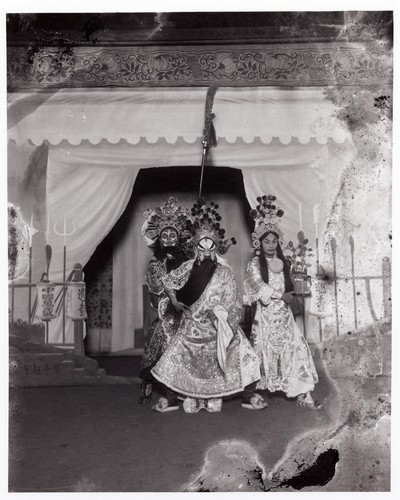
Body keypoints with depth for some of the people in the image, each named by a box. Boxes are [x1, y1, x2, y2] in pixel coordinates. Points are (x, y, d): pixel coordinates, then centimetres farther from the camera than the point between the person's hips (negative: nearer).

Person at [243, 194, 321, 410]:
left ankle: (303, 394, 2)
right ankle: (253, 392, 23)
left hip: (284, 316, 5)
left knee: (297, 349, -4)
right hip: (265, 316, -5)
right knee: (264, 354, 3)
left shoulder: (283, 263, 10)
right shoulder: (255, 264, -5)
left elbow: (289, 290, 16)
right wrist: (283, 296, -7)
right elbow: (262, 291, -13)